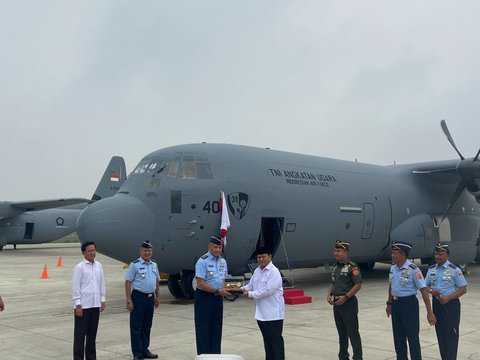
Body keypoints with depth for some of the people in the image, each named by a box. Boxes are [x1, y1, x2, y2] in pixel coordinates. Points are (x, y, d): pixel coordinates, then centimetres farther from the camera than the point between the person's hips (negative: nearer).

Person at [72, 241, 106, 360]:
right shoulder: (79, 267, -9)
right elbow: (75, 288, -10)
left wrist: (102, 300, 9)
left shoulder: (99, 266, 6)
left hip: (95, 305, 5)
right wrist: (78, 305, -12)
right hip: (83, 305, -5)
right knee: (80, 334, 3)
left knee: (92, 333, 13)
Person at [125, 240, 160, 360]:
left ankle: (145, 350, 24)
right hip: (138, 297, -6)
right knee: (136, 327, 1)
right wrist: (129, 300, -14)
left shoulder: (154, 264, 10)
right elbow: (128, 282, -10)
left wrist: (157, 297, 16)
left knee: (147, 326, 14)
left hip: (151, 297, 6)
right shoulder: (135, 265, -8)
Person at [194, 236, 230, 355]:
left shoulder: (223, 261, 7)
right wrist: (218, 291, -21)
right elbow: (200, 284, -20)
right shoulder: (202, 261, -15)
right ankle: (203, 354, 10)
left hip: (218, 298, 7)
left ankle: (215, 354, 23)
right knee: (203, 329, 1)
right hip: (204, 298, -7)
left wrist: (223, 290, -2)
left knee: (216, 328, 13)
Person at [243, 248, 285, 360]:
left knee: (275, 339, -2)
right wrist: (243, 289, -6)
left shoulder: (274, 272, -15)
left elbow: (268, 290, -23)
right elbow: (251, 285, 16)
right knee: (267, 339, 17)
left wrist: (251, 294, -19)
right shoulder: (257, 271, 11)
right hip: (261, 313, 8)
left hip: (273, 313, -8)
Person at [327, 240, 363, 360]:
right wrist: (329, 294, 3)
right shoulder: (335, 267, 12)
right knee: (342, 333, 15)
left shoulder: (352, 267, -12)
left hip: (348, 303, -7)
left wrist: (345, 297, -20)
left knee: (352, 333, -2)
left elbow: (358, 285, -16)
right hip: (336, 304, 8)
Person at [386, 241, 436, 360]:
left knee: (412, 337, 1)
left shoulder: (413, 269, -18)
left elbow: (424, 290, -18)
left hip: (409, 304, -7)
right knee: (398, 338, 16)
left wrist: (429, 312, -19)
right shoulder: (393, 268, 3)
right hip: (396, 304, 7)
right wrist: (389, 304, 17)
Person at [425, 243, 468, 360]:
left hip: (450, 304, -5)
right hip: (436, 303, 5)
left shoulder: (454, 270, -9)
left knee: (451, 333, -1)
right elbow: (426, 285, 13)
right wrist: (431, 291, -11)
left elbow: (463, 289, -9)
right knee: (440, 333, 11)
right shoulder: (431, 269, 6)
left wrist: (447, 298, -20)